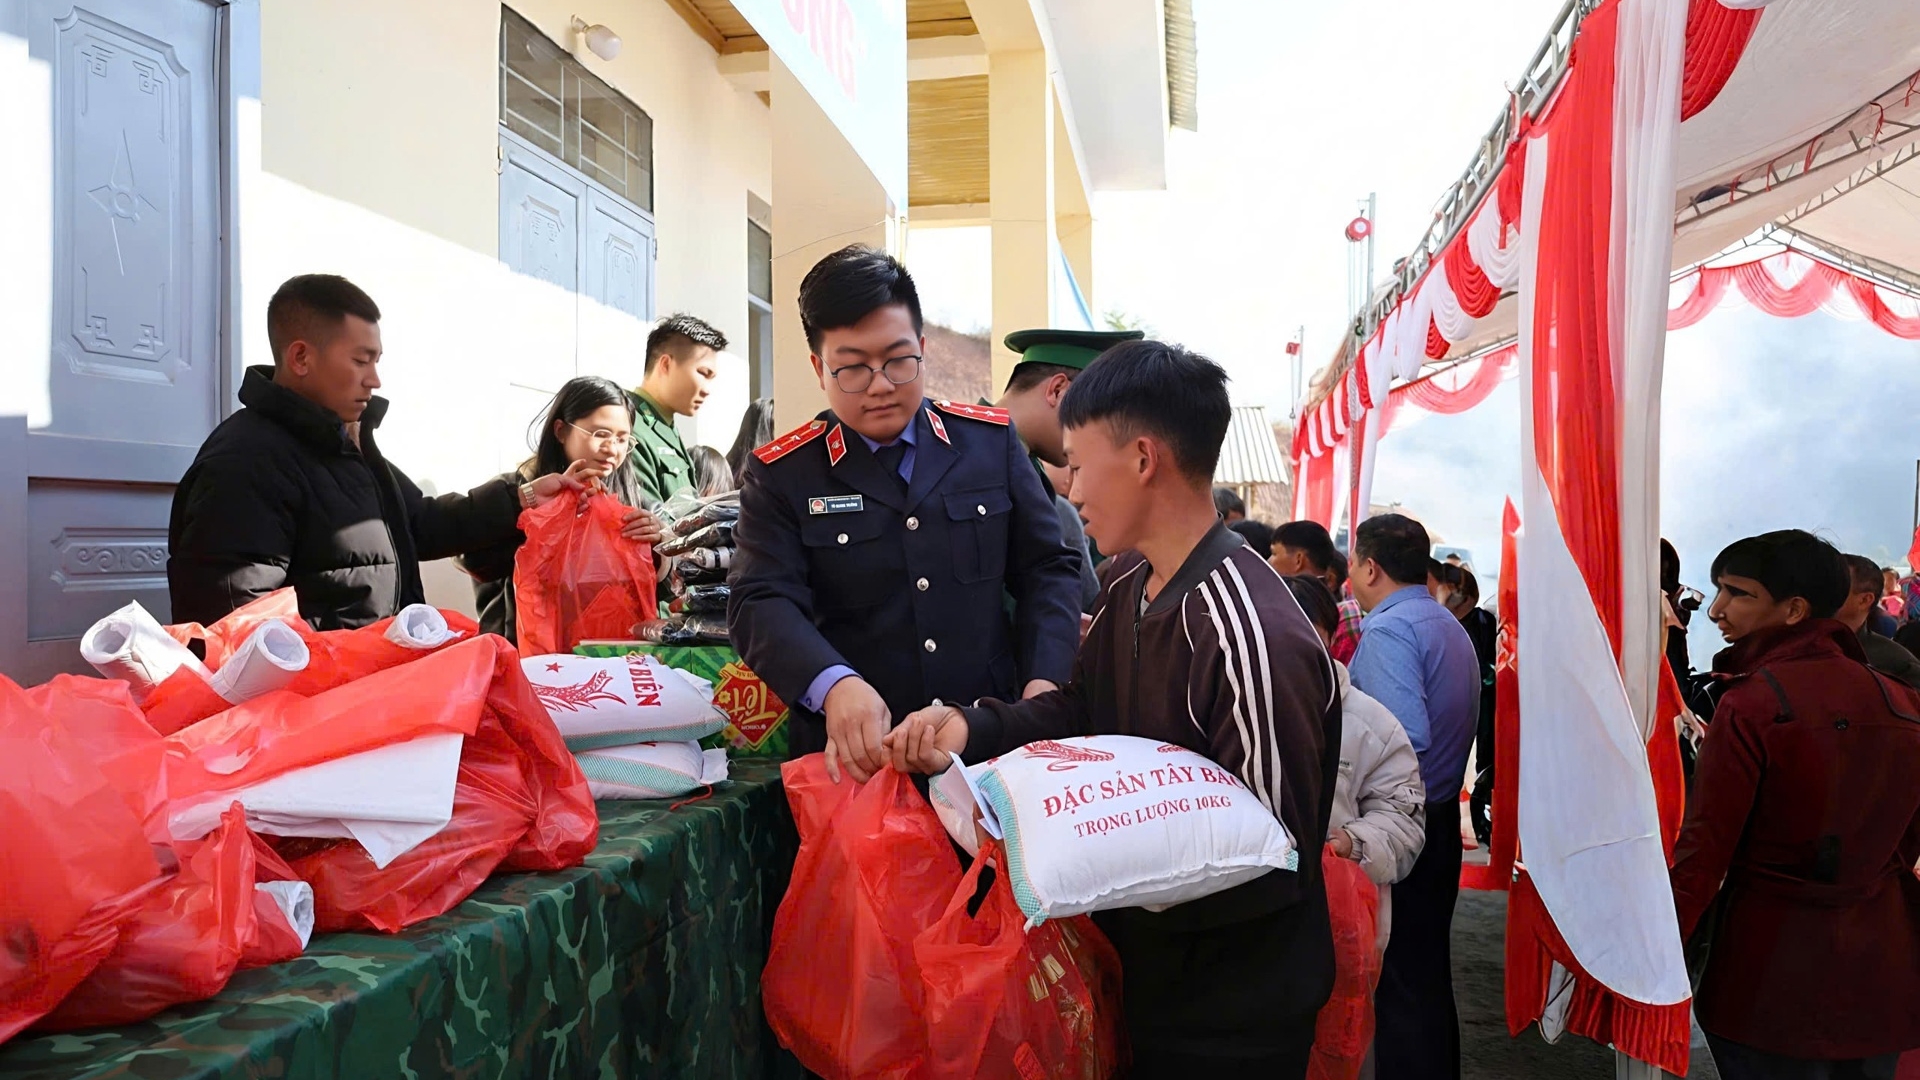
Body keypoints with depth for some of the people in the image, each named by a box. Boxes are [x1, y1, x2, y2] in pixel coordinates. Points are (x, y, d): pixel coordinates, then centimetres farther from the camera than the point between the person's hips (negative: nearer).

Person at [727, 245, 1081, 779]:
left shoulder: (991, 440, 10)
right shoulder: (780, 474, 4)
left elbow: (1047, 569, 11)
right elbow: (762, 602, -6)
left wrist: (1045, 683, -5)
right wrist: (834, 685, -25)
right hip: (858, 755, -1)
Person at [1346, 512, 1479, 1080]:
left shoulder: (1388, 631, -18)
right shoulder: (1449, 624, 13)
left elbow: (1406, 739, -30)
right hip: (1443, 817, 10)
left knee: (1399, 984, -1)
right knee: (1430, 974, 19)